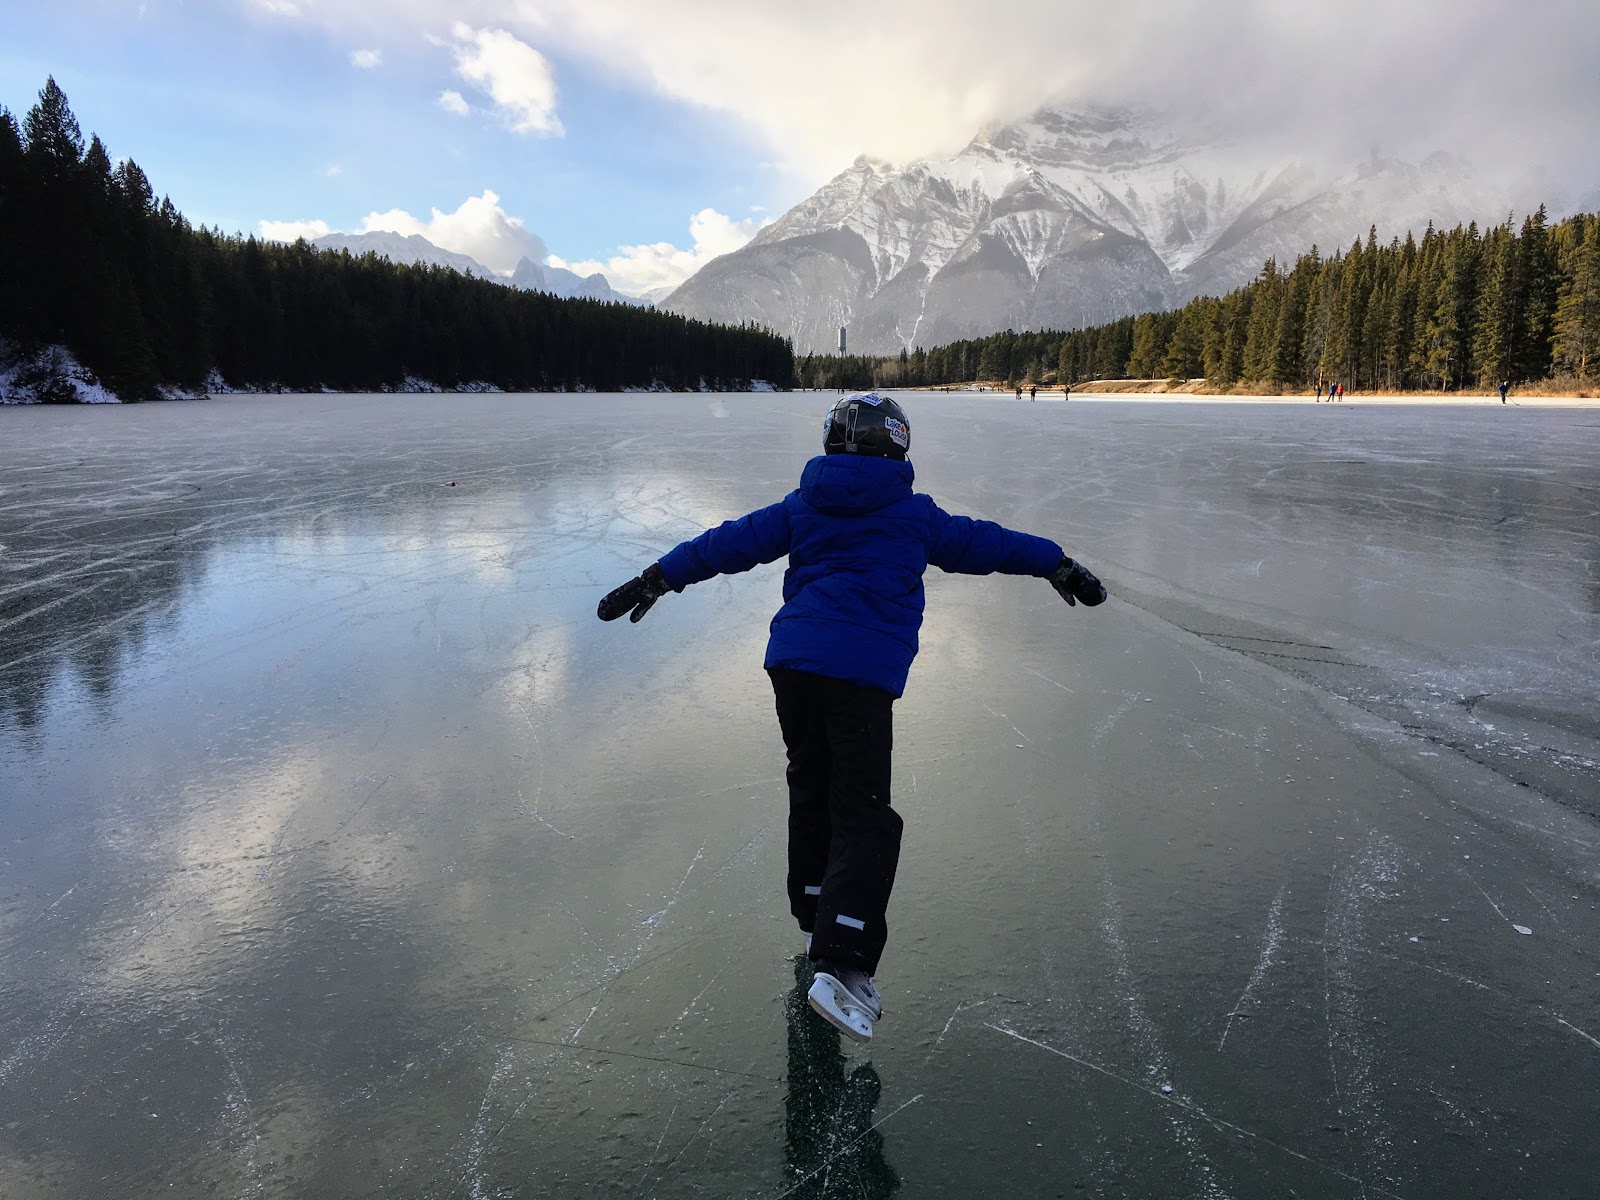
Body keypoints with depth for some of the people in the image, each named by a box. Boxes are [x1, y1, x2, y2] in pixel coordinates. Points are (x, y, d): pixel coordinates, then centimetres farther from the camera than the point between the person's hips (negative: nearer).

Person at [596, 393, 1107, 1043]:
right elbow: (984, 543, 16)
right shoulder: (914, 514, 9)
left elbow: (730, 543, 14)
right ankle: (841, 965, -15)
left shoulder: (800, 506, 15)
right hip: (863, 673, -4)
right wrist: (1058, 564, 28)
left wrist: (656, 577, 21)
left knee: (812, 791, 21)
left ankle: (817, 922, 33)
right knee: (862, 814, -3)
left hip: (792, 660, 4)